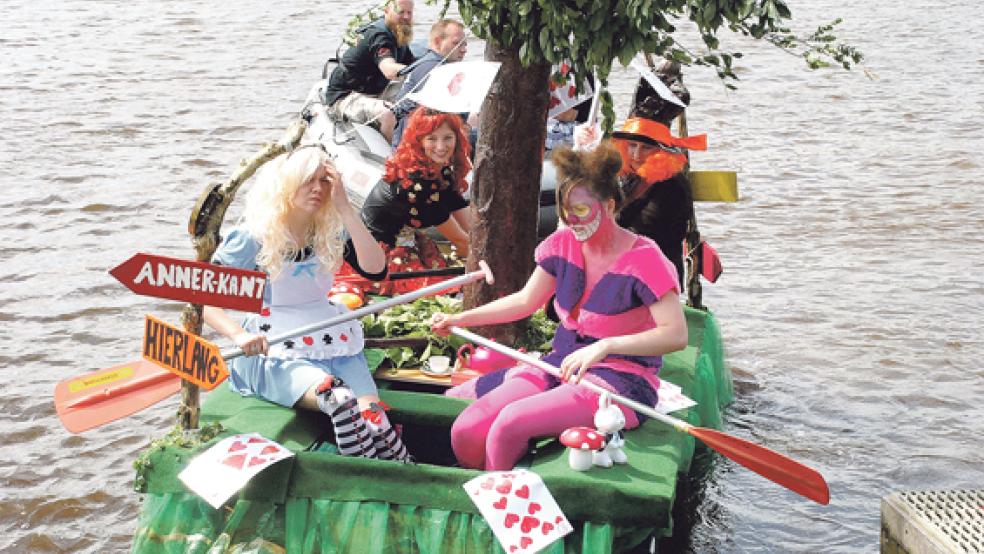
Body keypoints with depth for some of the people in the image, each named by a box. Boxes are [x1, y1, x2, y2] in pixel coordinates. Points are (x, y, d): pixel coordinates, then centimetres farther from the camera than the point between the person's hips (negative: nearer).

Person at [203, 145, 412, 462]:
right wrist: (239, 335, -28)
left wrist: (344, 209, -12)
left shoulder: (332, 231, 7)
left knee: (372, 413, -25)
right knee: (341, 400, -34)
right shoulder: (253, 237, -5)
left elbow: (376, 270, -9)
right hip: (273, 351, -4)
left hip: (331, 342, 4)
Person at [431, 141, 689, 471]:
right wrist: (459, 319, 10)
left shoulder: (643, 259, -13)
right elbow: (525, 301, 18)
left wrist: (606, 346, -32)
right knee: (465, 431, -16)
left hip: (620, 379, -6)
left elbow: (676, 335, -22)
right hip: (562, 366, 6)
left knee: (510, 423, -29)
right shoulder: (562, 245, 6)